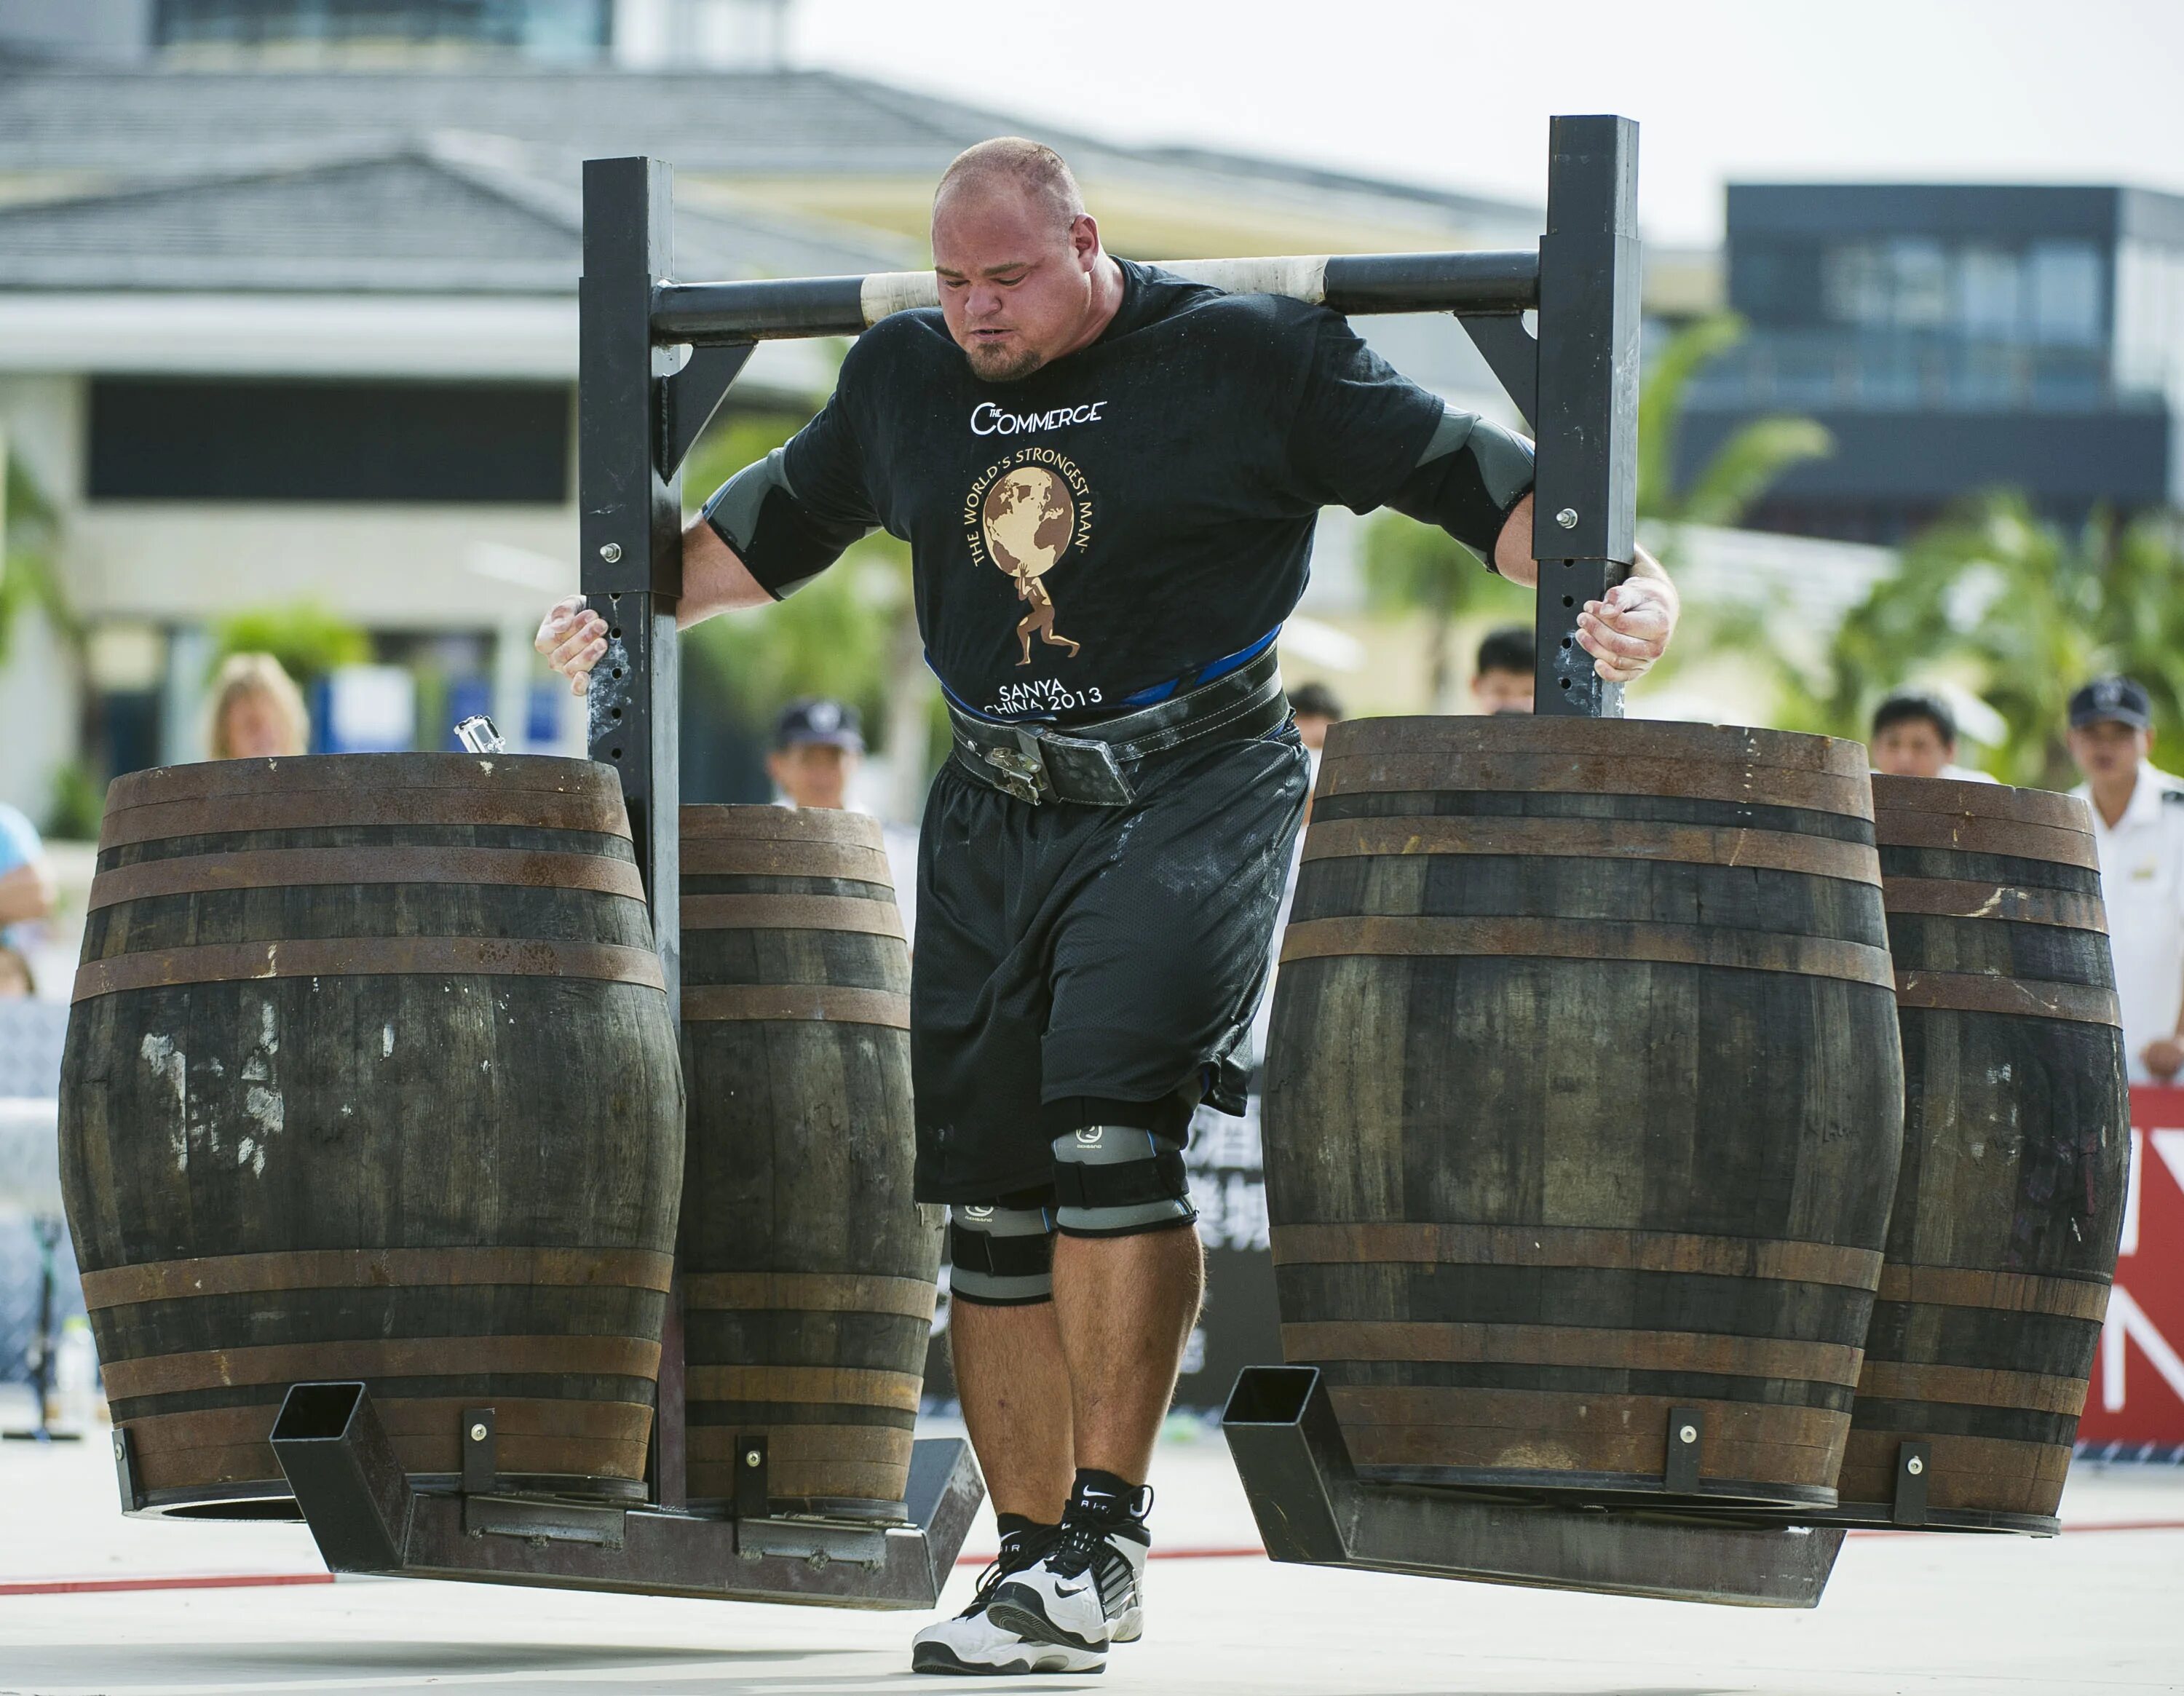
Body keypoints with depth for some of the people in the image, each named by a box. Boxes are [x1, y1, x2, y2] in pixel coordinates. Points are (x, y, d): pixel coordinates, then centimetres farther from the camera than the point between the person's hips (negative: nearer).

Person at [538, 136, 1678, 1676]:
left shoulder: (1249, 360, -7)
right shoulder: (904, 381, 8)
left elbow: (1473, 480, -6)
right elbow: (768, 529, 25)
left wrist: (1618, 581, -19)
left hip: (1193, 795, -6)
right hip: (996, 809, 6)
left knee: (1109, 1117, -22)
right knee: (989, 1189, 3)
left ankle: (1108, 1536, -17)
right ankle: (1037, 1561, 12)